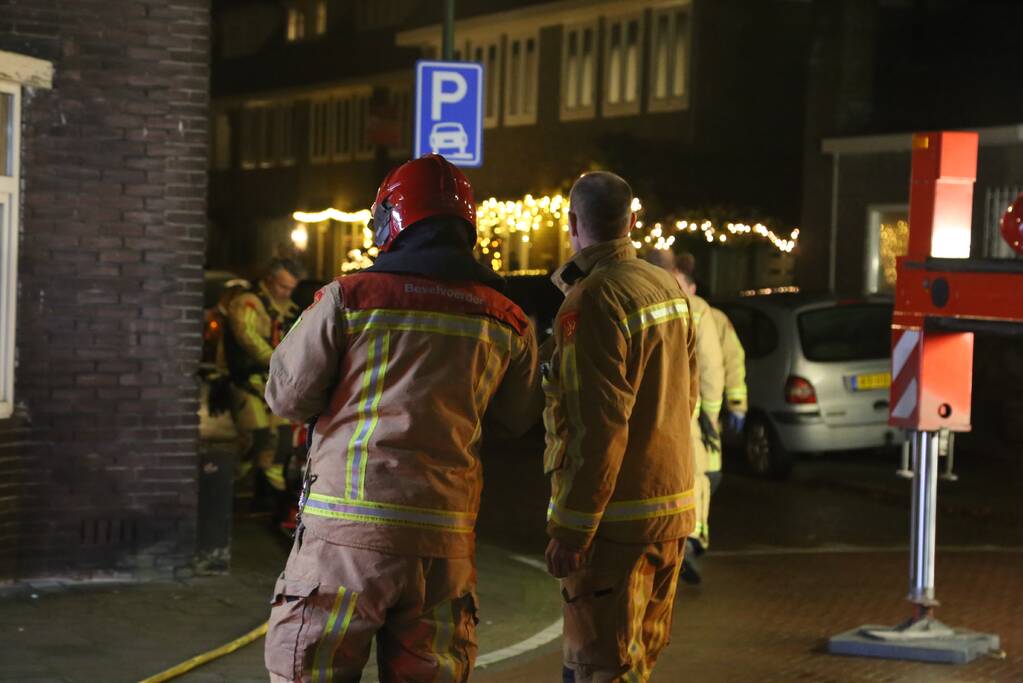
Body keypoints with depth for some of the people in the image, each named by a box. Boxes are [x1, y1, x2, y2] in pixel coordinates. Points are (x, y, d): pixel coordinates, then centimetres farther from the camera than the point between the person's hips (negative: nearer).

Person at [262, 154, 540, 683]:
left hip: (349, 526, -3)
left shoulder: (349, 298, -4)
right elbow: (519, 417, 19)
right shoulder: (507, 321, 6)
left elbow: (287, 397, 1)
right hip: (447, 537, 4)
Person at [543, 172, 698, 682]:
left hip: (615, 516, -8)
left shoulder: (591, 301, -18)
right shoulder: (669, 289, 8)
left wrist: (570, 530, -18)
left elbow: (599, 428, -22)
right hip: (672, 506, 8)